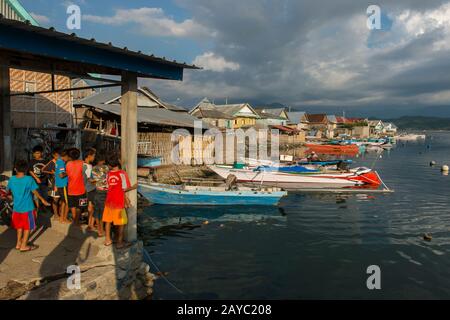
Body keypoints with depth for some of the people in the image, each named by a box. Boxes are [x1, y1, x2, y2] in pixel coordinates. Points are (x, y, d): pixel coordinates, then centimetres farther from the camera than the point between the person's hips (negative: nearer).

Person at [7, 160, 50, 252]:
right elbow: (35, 192, -13)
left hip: (16, 208, 5)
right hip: (27, 208, -5)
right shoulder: (29, 179, -17)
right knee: (28, 227, 10)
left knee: (19, 226, 23)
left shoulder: (12, 179, -3)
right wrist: (42, 200, 1)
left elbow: (8, 190, 12)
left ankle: (18, 243, 30)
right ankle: (23, 246, 14)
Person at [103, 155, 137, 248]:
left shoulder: (108, 174, 3)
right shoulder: (122, 173, -12)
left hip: (109, 201, 6)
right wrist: (134, 187, 2)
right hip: (118, 202, -6)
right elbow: (124, 189, -14)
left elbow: (108, 187, 7)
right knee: (121, 223, 4)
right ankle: (119, 243, 9)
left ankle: (108, 240, 28)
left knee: (108, 221, 16)